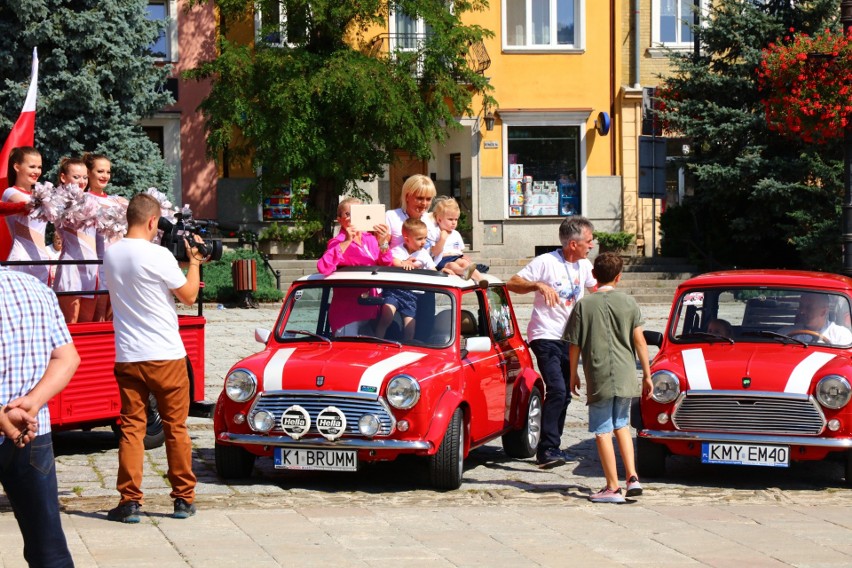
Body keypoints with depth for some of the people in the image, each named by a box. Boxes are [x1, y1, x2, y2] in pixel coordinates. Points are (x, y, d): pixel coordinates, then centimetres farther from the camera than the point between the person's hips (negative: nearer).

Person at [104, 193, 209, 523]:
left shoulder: (111, 255, 6)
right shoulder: (158, 256, -14)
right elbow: (189, 296, -4)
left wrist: (183, 273, 20)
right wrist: (194, 262, 9)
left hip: (127, 357, 4)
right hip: (165, 356, -4)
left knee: (131, 428, 5)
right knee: (176, 428, 8)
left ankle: (129, 501, -1)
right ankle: (184, 499, 14)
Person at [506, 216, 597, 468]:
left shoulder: (584, 265, 8)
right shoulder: (546, 262, -13)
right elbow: (512, 283, -15)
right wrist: (539, 285, -31)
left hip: (568, 338, 8)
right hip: (545, 337, -8)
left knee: (564, 395, 10)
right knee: (556, 390, -20)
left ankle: (552, 448, 20)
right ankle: (547, 449, -19)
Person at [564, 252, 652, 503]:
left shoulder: (584, 305, -3)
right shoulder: (628, 302, 1)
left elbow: (574, 345, 0)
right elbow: (639, 340, 0)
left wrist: (573, 375, 14)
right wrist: (647, 374, 7)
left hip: (599, 378, -3)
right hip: (626, 376, 3)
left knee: (603, 432, 2)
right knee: (622, 426, 20)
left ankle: (613, 488, 1)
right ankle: (632, 477, 9)